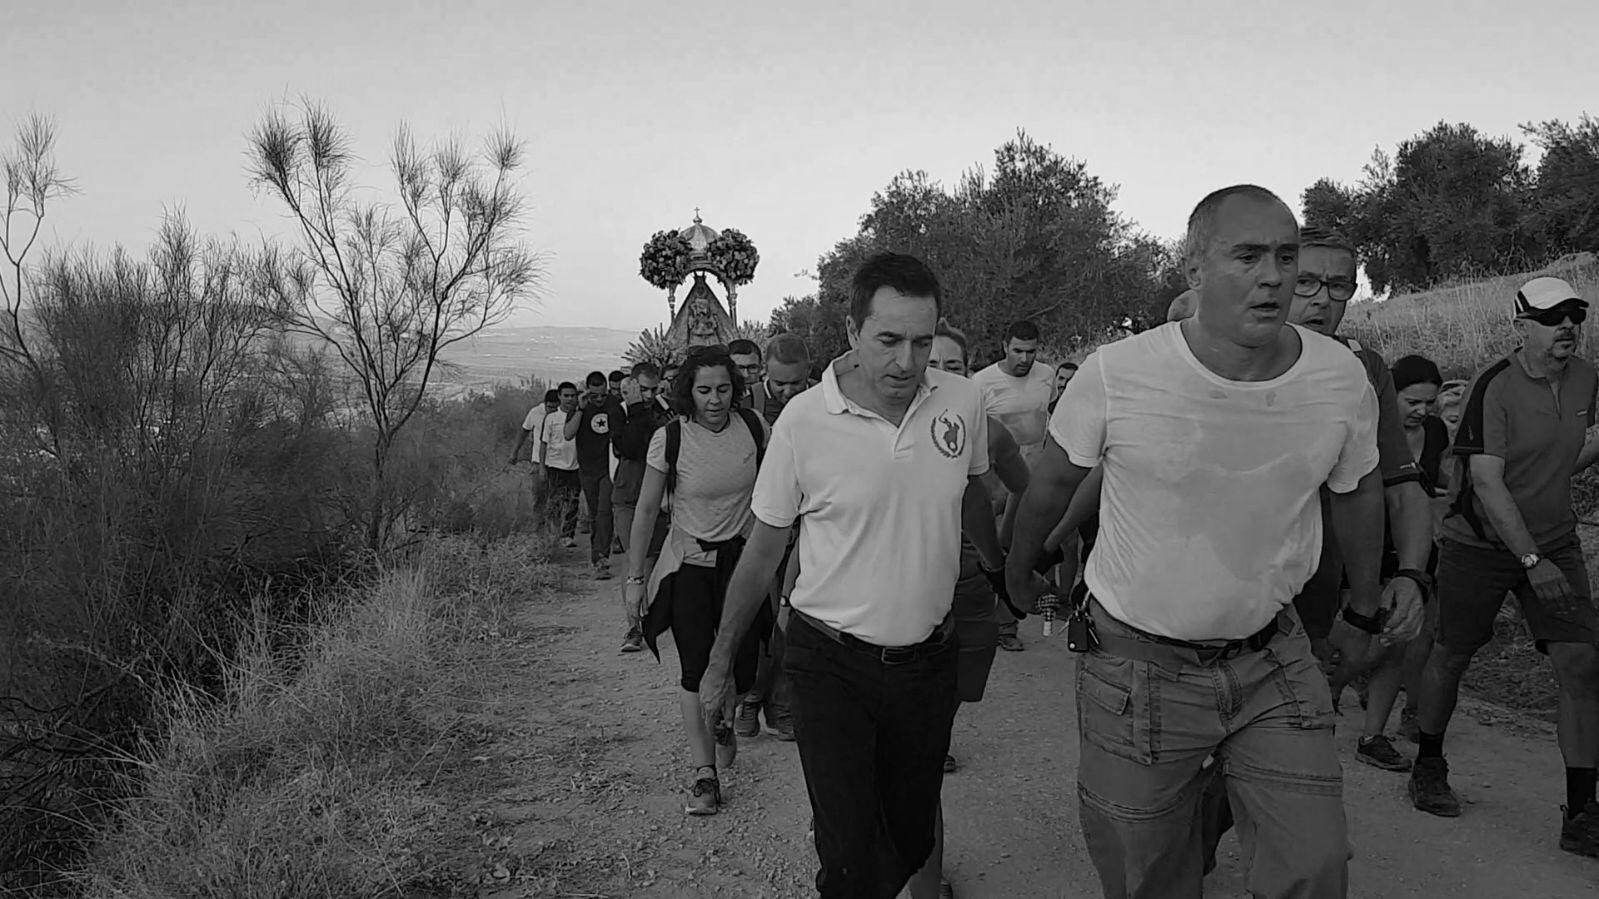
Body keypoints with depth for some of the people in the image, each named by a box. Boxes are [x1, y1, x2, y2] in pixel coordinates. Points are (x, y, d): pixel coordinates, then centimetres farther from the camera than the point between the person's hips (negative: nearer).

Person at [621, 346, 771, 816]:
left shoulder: (753, 428, -6)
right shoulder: (669, 439, -12)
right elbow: (646, 511, -4)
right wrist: (635, 577, -3)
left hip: (743, 557, 2)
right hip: (689, 563, -2)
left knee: (741, 670, 2)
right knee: (696, 670, -7)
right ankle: (705, 772, 7)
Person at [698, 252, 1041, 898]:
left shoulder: (964, 401, -6)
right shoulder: (803, 420, -15)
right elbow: (762, 551, -3)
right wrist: (719, 664, 3)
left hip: (930, 657, 3)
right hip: (830, 663, -3)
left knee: (913, 827, 19)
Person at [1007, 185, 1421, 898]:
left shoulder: (1341, 378, -8)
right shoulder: (1113, 374, -17)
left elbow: (1358, 493, 12)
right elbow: (1052, 483, 1)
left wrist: (1364, 612, 24)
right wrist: (1020, 572, 16)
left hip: (1274, 663, 2)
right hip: (1137, 670, -2)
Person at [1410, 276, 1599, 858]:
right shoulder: (1495, 388, -17)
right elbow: (1488, 483, -21)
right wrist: (1532, 561, -23)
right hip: (1481, 544, -5)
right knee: (1451, 657, 6)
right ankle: (1428, 767, 31)